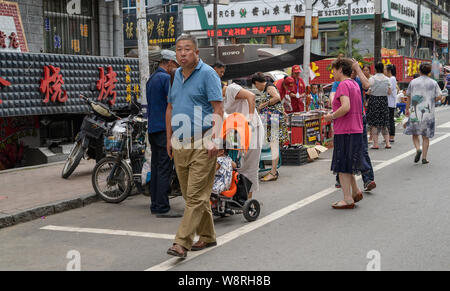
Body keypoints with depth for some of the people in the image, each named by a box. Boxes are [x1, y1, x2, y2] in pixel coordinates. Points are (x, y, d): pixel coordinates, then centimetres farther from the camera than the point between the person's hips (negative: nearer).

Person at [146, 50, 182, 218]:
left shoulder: (151, 79, 19)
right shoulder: (166, 78, -11)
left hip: (152, 128, 10)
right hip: (165, 128, -10)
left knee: (156, 167, 12)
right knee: (165, 168, -8)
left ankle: (155, 205, 15)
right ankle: (162, 208, -8)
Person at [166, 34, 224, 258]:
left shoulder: (207, 74, -6)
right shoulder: (177, 74, 16)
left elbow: (218, 109, -12)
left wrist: (214, 139, -21)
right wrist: (169, 138, 17)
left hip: (202, 144, -8)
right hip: (180, 144, 8)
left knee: (196, 196, -8)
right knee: (191, 195, 13)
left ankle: (182, 243, -10)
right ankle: (207, 237, 25)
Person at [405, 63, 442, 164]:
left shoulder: (413, 82, 0)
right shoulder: (433, 83, 1)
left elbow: (409, 97, 5)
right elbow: (438, 96, -4)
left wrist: (407, 109, 15)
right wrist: (431, 102, 15)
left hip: (415, 112, -1)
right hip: (428, 112, 1)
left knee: (415, 134, 12)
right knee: (426, 136, 8)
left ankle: (418, 149, -15)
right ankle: (424, 158, 7)